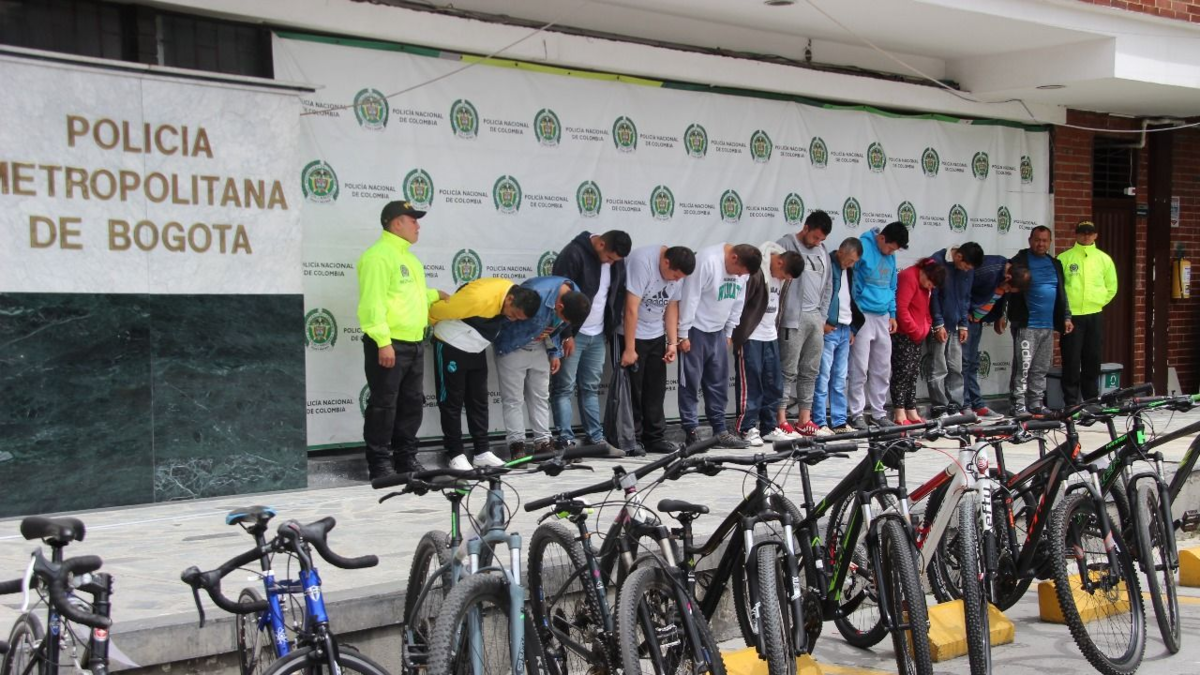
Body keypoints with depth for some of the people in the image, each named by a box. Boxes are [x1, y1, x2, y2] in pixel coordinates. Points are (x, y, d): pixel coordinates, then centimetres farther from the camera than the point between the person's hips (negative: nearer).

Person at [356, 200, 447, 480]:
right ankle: (379, 462, 3)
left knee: (412, 403, 13)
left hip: (413, 344, 10)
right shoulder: (379, 255, -11)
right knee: (384, 404, -4)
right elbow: (372, 302, -19)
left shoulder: (407, 257, 20)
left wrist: (434, 295, 21)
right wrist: (383, 341, -23)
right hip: (388, 345, -9)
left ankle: (406, 457, 22)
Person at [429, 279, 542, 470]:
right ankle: (455, 454, 5)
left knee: (479, 401, 8)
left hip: (477, 350, 7)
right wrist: (443, 329, -2)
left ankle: (482, 451, 13)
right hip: (451, 346, -7)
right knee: (452, 402, -1)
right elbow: (437, 311, -23)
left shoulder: (516, 297, -11)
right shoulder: (479, 298, -34)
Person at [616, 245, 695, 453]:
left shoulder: (677, 271, -3)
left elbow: (672, 306, 6)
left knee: (656, 388, 8)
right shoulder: (641, 262, -25)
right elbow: (631, 308, -25)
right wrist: (629, 349, -23)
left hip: (656, 335, 7)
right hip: (630, 334, -7)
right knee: (632, 389, -4)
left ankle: (655, 437, 16)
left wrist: (673, 342, -1)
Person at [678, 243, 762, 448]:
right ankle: (690, 432, 3)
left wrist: (729, 333, 12)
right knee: (691, 382, -2)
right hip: (696, 330, -7)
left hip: (718, 331, 7)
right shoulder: (707, 261, -23)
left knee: (719, 382, 9)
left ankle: (719, 430, 16)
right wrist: (683, 334, -19)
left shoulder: (742, 270, 1)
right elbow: (689, 298, -21)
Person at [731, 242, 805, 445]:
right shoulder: (755, 271, -17)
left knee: (774, 385, 9)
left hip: (770, 337, 8)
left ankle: (768, 428, 17)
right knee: (750, 384, -3)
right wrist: (737, 336, -14)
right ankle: (748, 428, 5)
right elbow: (739, 302, -17)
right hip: (750, 338, -8)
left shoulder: (781, 276, 9)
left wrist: (776, 330, 17)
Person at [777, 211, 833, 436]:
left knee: (811, 371, 8)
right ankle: (781, 419, -3)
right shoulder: (786, 245, -5)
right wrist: (781, 314, -12)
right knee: (789, 370, -6)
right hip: (794, 318, -7)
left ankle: (804, 418, 14)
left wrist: (822, 317, 11)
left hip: (816, 319, 7)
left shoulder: (823, 251, 16)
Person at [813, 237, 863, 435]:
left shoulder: (848, 270, 15)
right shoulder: (826, 265, -9)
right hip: (827, 330, -8)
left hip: (844, 330, 8)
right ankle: (819, 423, -3)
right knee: (823, 378, -6)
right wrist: (822, 323, -13)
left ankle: (839, 422, 14)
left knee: (840, 380, 10)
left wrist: (851, 329, 16)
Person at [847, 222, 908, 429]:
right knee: (859, 368, -4)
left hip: (883, 317, 7)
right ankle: (857, 413, 3)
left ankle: (877, 412, 19)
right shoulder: (863, 247, -11)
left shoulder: (890, 256, 11)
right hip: (863, 316, -7)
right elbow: (849, 282, -11)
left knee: (882, 369, 10)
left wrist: (892, 314, 13)